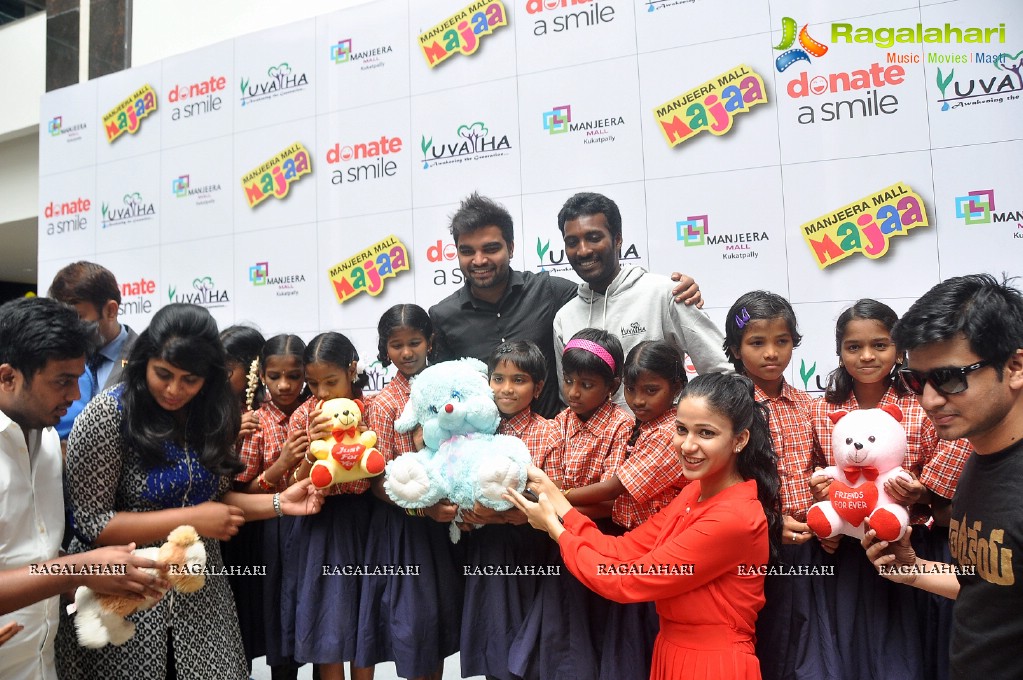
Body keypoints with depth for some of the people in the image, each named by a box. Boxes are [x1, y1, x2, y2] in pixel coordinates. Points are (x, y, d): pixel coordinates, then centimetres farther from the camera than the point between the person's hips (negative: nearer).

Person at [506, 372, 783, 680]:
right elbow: (621, 551, -3)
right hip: (672, 654, 8)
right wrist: (551, 492, -5)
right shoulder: (695, 492, 2)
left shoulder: (734, 518, -26)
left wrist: (553, 526, -11)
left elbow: (625, 582, -22)